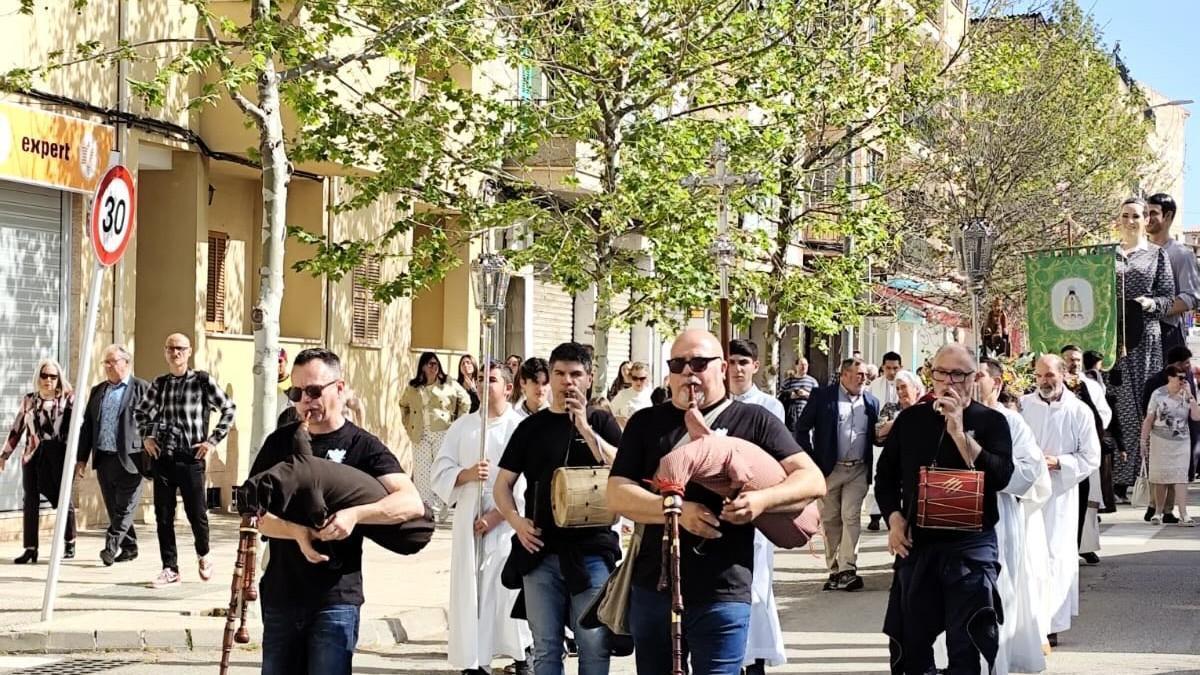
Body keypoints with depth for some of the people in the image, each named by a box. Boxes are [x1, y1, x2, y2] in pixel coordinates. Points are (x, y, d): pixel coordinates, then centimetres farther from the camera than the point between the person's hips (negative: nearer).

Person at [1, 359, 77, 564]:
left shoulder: (68, 399, 2)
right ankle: (30, 549, 1)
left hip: (59, 455, -3)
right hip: (32, 455, 3)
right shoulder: (29, 400, 12)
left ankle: (69, 544, 22)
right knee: (30, 502, -1)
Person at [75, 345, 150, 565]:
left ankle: (111, 545, -10)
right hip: (103, 458, 6)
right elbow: (87, 426, 17)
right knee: (113, 508, 9)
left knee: (125, 507, -9)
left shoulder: (142, 388, 0)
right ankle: (129, 547, 17)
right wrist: (81, 458, 11)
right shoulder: (97, 391, 17)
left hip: (129, 458, -6)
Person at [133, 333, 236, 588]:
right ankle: (170, 568, 12)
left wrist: (213, 440, -3)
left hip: (191, 457, -4)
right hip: (162, 457, 4)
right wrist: (146, 436, 10)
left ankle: (203, 556, 26)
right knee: (163, 515, 3)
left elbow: (228, 409, 2)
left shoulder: (202, 381, -2)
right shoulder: (159, 384, 9)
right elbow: (140, 412, 25)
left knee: (197, 512, 0)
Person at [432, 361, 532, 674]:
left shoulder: (521, 427, -1)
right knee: (470, 591, -1)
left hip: (508, 523, -3)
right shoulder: (463, 426, 9)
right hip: (469, 521, 3)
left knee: (511, 588, -1)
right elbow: (440, 473, 7)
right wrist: (468, 474, -13)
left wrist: (497, 515, -12)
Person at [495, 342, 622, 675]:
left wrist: (584, 427, -14)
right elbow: (502, 485, 12)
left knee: (594, 646, -3)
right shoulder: (532, 427, 11)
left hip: (591, 551, -2)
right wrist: (515, 520, -7)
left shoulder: (602, 422, 7)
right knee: (545, 648, 6)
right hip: (540, 553, 2)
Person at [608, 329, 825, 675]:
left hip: (723, 594, -3)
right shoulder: (646, 423, 9)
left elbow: (813, 480, -2)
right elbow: (618, 494, -1)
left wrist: (763, 499, -22)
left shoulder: (754, 421, 4)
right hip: (653, 588, 3)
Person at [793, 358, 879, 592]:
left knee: (851, 518, -9)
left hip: (858, 471, 1)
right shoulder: (822, 397, -1)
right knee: (830, 520, 5)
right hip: (828, 469, -1)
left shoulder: (871, 402, 9)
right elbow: (802, 429, -1)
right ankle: (835, 569, 14)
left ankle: (847, 570, -11)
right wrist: (811, 462, -6)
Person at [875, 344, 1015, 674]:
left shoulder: (991, 421, -1)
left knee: (965, 646, -3)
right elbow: (885, 476, 15)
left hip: (971, 544, -4)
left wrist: (959, 432, -20)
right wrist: (894, 518, -1)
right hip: (916, 543, 4)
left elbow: (1000, 476, -16)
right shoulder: (911, 419, 8)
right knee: (911, 641, 10)